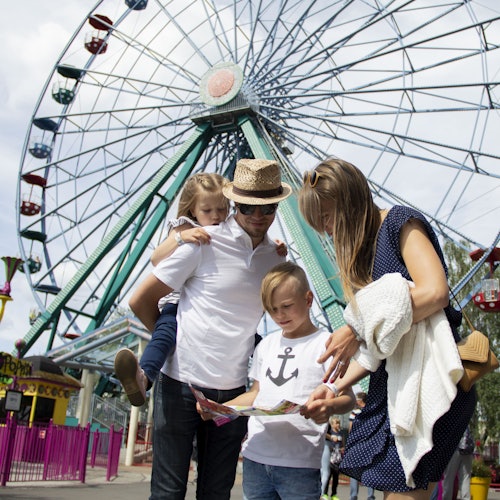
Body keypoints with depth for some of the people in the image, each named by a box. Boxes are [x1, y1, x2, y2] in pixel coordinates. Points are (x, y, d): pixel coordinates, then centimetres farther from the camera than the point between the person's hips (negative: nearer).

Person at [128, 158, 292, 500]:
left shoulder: (276, 257, 7)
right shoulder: (205, 242, -9)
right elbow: (141, 302, -4)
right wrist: (170, 339, 5)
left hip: (233, 391, 5)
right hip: (182, 384, -4)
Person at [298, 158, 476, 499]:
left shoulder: (401, 222, -1)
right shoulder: (362, 250, 20)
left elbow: (434, 292, -18)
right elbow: (375, 345, 14)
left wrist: (357, 329, -12)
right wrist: (335, 387, 2)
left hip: (427, 379, -8)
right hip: (391, 385, 8)